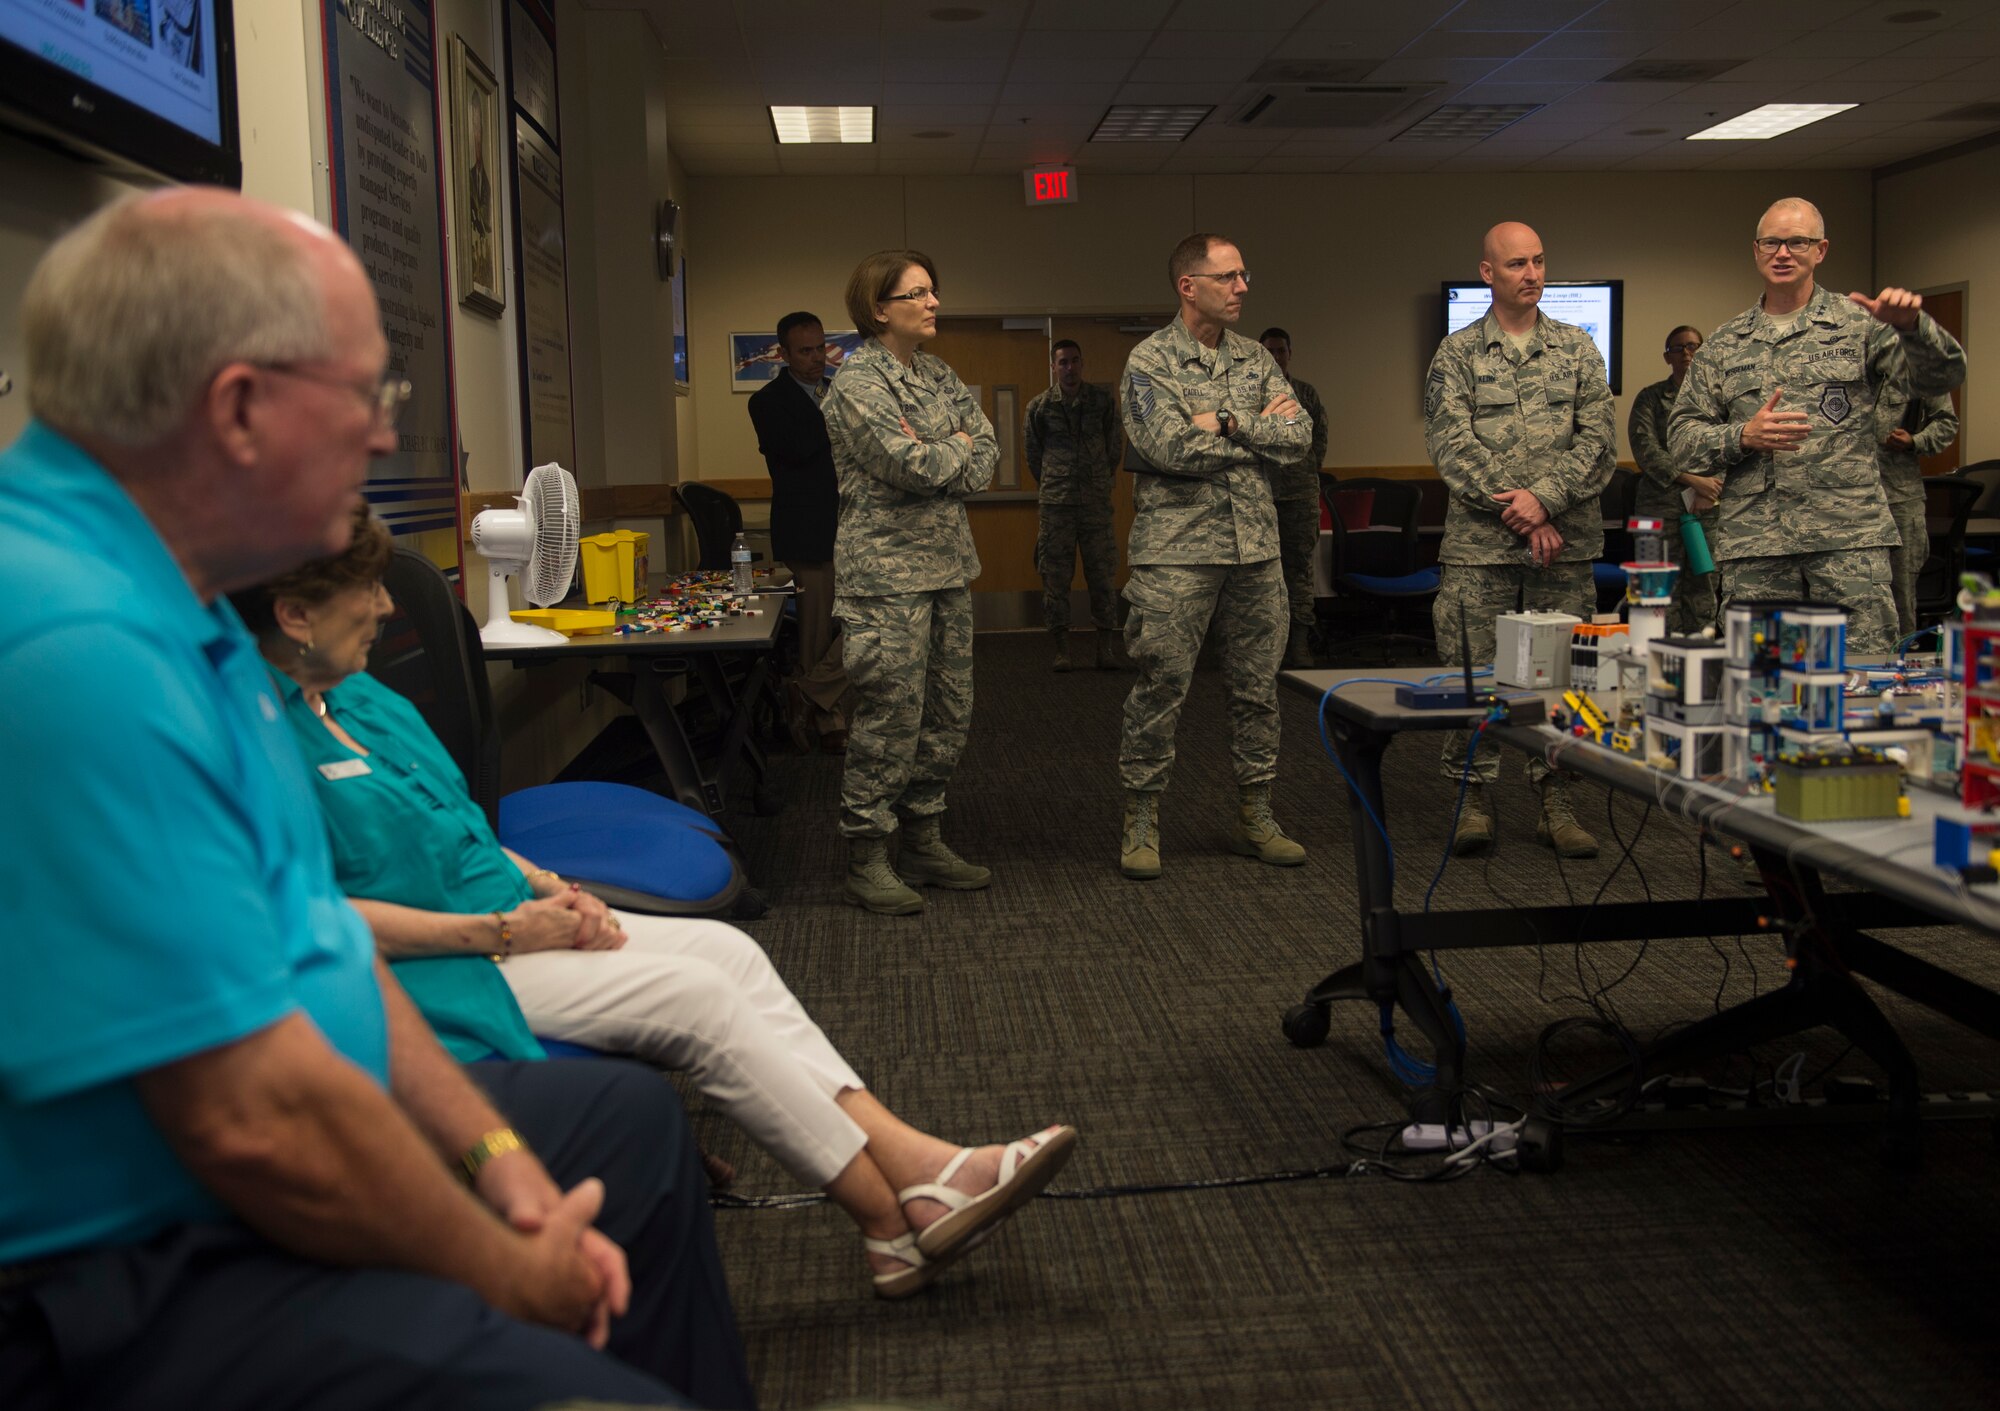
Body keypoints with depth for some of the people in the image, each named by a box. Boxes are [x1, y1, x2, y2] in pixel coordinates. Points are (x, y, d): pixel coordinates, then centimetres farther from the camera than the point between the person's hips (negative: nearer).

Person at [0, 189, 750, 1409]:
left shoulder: (173, 608, 5)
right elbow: (256, 1115, -28)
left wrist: (495, 1153, 4)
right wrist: (514, 1281, -13)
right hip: (130, 1285, -11)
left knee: (632, 1118, 22)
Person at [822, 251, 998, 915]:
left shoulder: (939, 376, 14)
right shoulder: (857, 384, -11)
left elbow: (986, 455, 7)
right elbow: (910, 466, -21)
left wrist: (935, 459, -11)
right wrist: (956, 447, -3)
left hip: (947, 565, 8)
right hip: (887, 571, -8)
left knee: (949, 712, 11)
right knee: (891, 716, -6)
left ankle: (923, 841, 23)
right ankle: (866, 859, 5)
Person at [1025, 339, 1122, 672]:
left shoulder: (1103, 401, 5)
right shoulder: (1039, 407, 3)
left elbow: (1115, 446, 13)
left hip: (1097, 503, 0)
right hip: (1055, 506, 0)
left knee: (1104, 575, -1)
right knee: (1055, 577, 0)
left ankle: (1106, 648, 5)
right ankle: (1061, 650, 7)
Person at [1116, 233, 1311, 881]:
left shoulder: (1256, 358, 12)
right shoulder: (1149, 361, -4)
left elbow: (1299, 434, -1)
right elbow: (1171, 449, -18)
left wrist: (1225, 422, -11)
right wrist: (1258, 432, -6)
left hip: (1256, 548, 5)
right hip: (1177, 551, -5)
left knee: (1257, 688, 10)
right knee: (1160, 688, -1)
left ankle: (1255, 817, 21)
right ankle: (1141, 821, 11)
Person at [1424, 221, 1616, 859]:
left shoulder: (1577, 350, 11)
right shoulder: (1457, 354, 5)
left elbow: (1598, 440, 2)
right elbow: (1452, 447, -6)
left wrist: (1544, 498, -13)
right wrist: (1519, 513, -13)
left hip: (1566, 543, 2)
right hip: (1478, 545, -2)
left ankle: (1555, 801, 14)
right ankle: (1474, 798, 11)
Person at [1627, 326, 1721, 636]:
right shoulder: (1650, 398, 7)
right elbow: (1645, 449, -5)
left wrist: (1711, 488, -10)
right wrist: (1692, 480, -13)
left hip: (1708, 508, 2)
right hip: (1662, 506, -1)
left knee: (1704, 588, 0)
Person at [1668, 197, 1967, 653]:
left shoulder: (1859, 324, 9)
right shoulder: (1724, 345, 14)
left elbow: (1942, 377, -2)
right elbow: (1682, 436, 9)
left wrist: (1912, 326, -21)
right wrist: (1742, 437, -10)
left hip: (1850, 536, -1)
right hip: (1752, 545, 2)